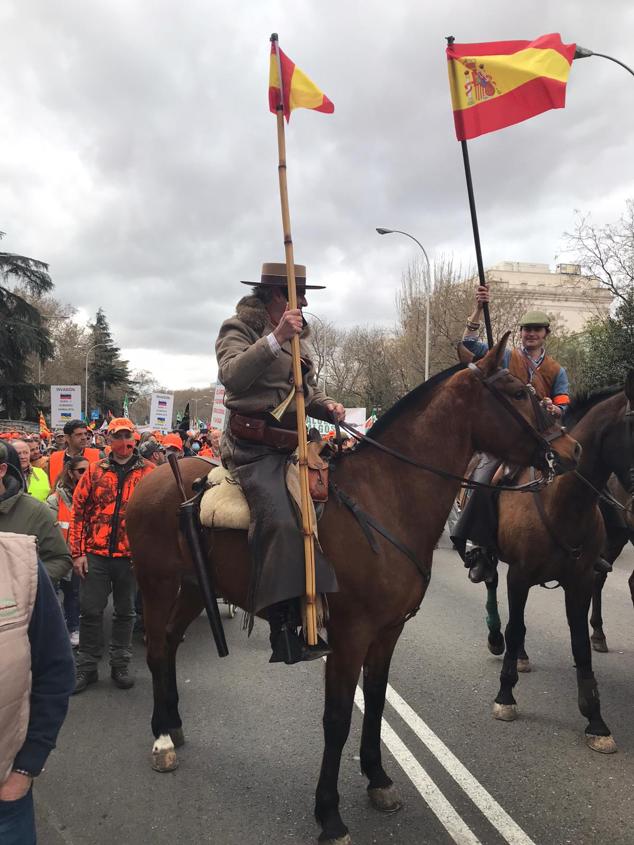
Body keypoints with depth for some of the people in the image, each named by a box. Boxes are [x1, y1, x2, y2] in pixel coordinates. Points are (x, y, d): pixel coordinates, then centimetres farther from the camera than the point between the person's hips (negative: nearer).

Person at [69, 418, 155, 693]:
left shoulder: (149, 471, -1)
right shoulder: (95, 471, 3)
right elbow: (78, 511, 3)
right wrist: (77, 552, -2)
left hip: (131, 555, 0)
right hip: (95, 554, 1)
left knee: (125, 612, 12)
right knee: (90, 611, 7)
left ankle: (120, 665, 27)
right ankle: (87, 667, 23)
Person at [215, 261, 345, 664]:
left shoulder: (297, 335, 20)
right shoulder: (238, 329, -2)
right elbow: (232, 376, -22)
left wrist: (328, 406, 6)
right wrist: (275, 338, -28)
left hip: (294, 444, 8)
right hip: (254, 448, -8)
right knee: (280, 521, -27)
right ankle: (285, 631, -23)